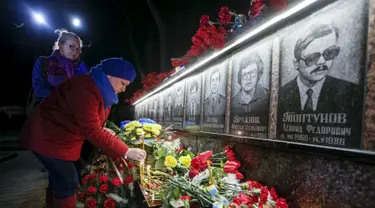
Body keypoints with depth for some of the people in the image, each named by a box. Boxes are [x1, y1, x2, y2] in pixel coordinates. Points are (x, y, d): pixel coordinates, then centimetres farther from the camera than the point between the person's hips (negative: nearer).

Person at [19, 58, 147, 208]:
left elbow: (94, 126, 6)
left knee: (59, 179, 21)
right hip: (47, 138, -10)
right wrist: (126, 151, -31)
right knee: (68, 182, -5)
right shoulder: (85, 90, -31)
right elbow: (92, 131, -33)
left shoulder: (101, 90, 2)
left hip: (60, 137, 10)